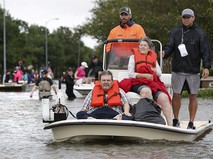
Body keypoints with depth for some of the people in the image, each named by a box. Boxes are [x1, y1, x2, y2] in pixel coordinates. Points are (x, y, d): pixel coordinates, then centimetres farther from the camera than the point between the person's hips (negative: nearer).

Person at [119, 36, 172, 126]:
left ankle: (169, 124, -30)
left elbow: (159, 73, 16)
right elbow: (130, 74, 3)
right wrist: (144, 75, -9)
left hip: (153, 83, 3)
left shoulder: (153, 57, 25)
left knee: (164, 98, -25)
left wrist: (150, 69, -3)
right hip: (138, 83, -3)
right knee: (146, 91, -40)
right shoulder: (134, 57, 15)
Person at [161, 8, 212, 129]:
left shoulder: (199, 33, 2)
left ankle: (191, 122, 8)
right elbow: (170, 47, 6)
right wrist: (165, 53, -16)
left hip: (193, 71, -2)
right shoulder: (175, 32, 9)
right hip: (178, 70, 2)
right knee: (176, 95, 3)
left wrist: (207, 67, -12)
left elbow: (205, 51, -2)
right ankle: (176, 120, 15)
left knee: (193, 96, 2)